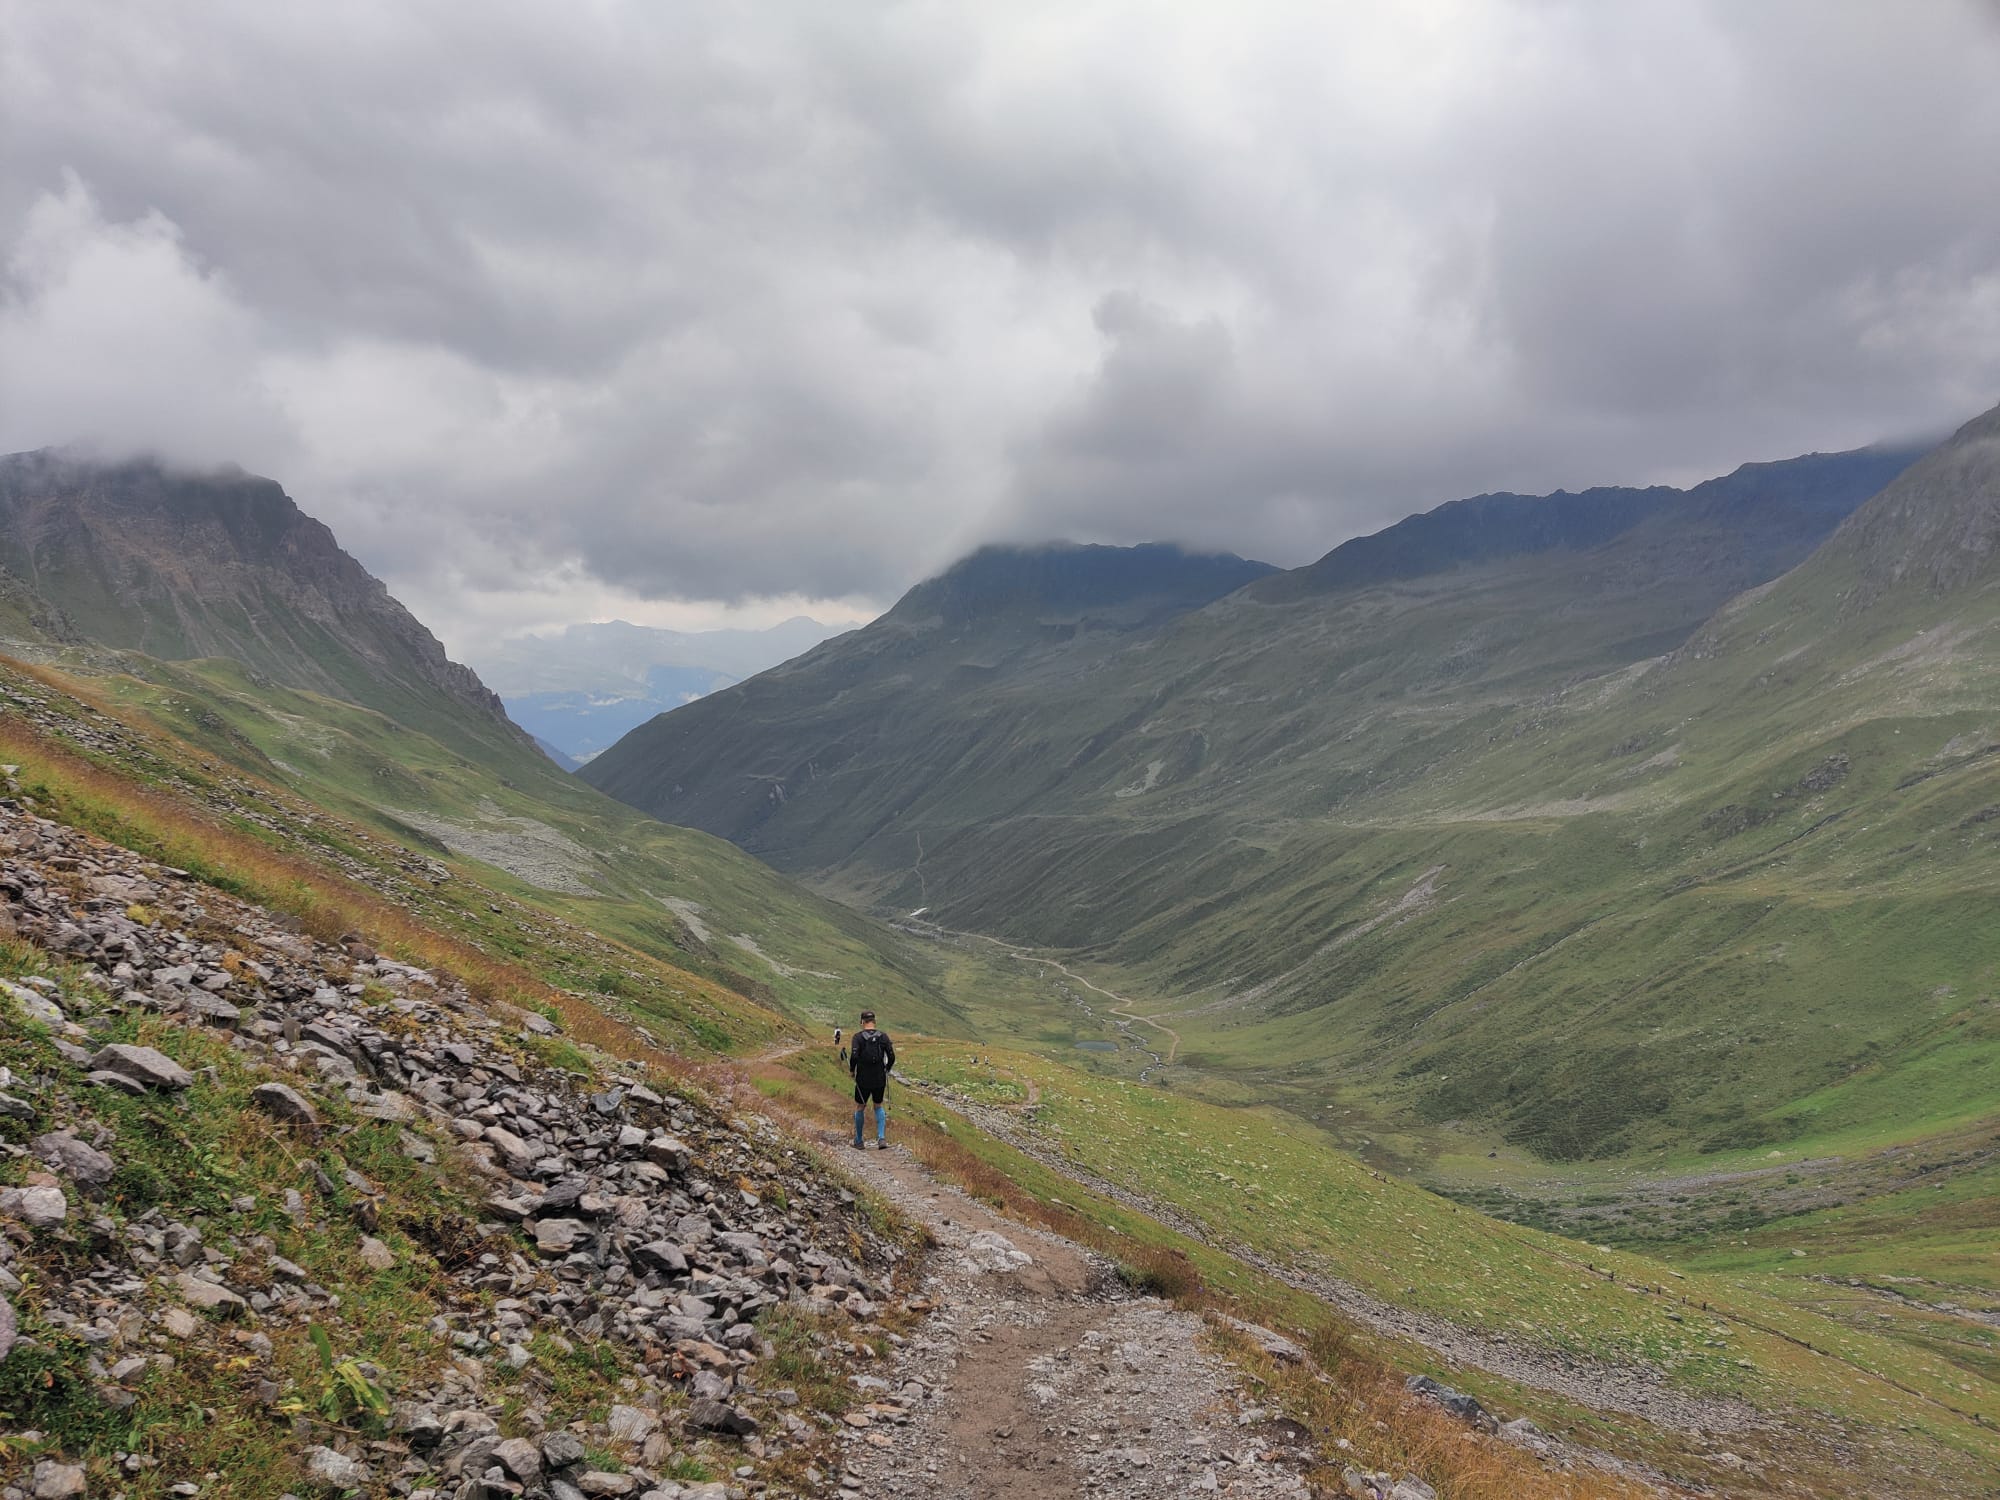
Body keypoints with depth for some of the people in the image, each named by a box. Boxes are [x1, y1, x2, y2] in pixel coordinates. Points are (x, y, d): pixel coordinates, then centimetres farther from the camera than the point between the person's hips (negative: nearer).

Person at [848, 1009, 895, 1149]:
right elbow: (891, 1056, -6)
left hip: (863, 1080, -2)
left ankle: (859, 1141, 23)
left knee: (860, 1107, 16)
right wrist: (887, 1069, 12)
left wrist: (851, 1070, -3)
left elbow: (854, 1056, -20)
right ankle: (881, 1138, 3)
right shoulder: (883, 1036, -1)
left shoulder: (858, 1037, -9)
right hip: (880, 1080, 2)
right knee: (878, 1106, 20)